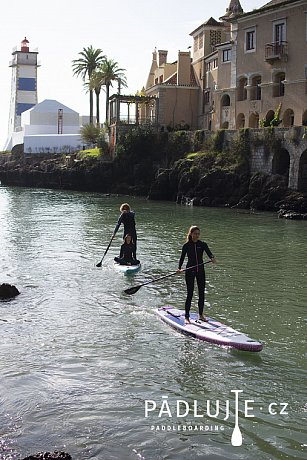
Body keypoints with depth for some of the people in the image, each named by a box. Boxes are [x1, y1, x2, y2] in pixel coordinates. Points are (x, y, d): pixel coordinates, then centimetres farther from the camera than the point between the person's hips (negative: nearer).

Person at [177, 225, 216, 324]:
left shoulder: (203, 244, 1)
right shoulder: (186, 246, -2)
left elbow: (209, 253, -15)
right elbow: (182, 258, 0)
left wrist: (212, 258, -36)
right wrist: (179, 268, -14)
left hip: (200, 271, 3)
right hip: (190, 271, -3)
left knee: (201, 293, 8)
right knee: (190, 294, -4)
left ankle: (201, 315, 22)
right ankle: (187, 317, 1)